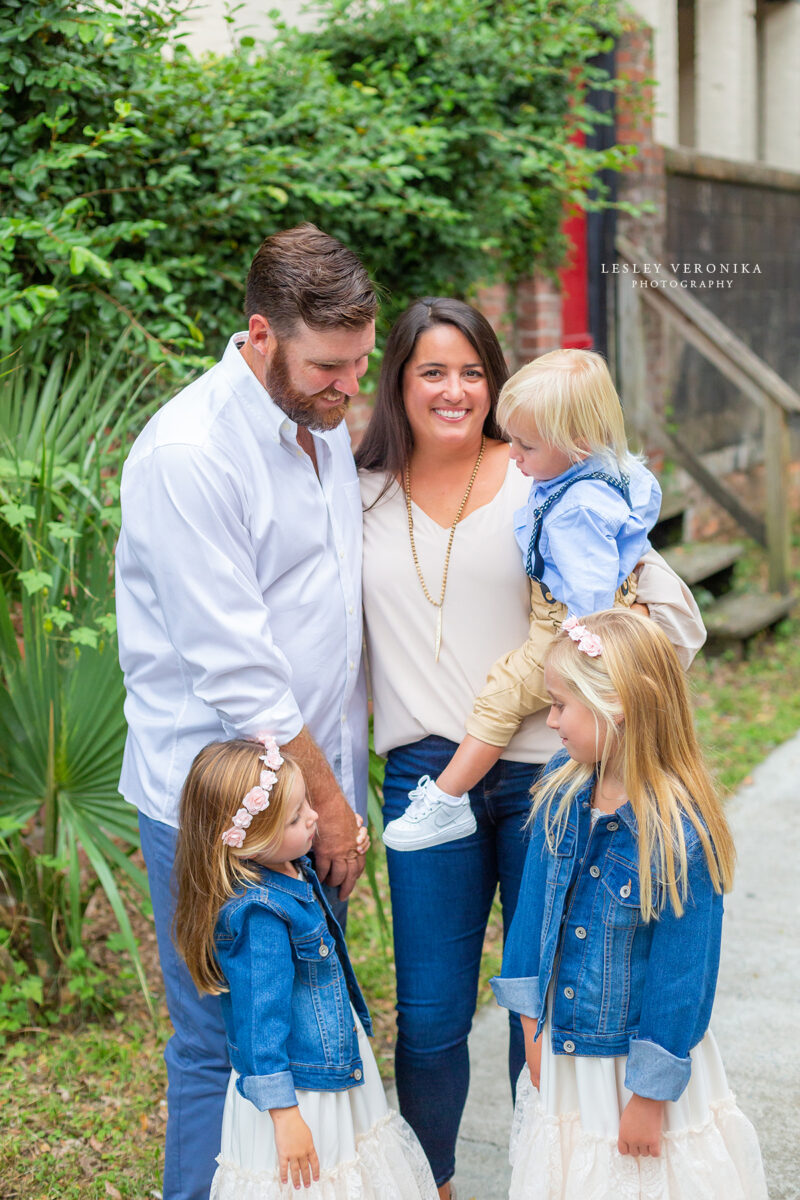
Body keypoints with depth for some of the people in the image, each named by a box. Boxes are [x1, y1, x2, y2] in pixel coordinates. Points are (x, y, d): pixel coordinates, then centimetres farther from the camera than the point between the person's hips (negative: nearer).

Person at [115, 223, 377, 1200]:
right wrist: (326, 801, -11)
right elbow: (234, 672, -20)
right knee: (226, 1048, 3)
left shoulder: (324, 421, 8)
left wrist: (344, 783, 15)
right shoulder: (187, 454, -19)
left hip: (318, 782, 8)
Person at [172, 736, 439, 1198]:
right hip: (298, 1091, -9)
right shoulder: (259, 915, -30)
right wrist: (284, 1114, -25)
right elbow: (260, 1017, -28)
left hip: (339, 1071, 9)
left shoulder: (295, 871, -3)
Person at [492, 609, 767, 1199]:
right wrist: (532, 1022, 4)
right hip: (564, 1043, 5)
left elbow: (682, 969, -19)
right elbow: (535, 903, 3)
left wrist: (651, 1091, -14)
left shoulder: (681, 833, -25)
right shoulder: (560, 788, -7)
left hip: (640, 1056, -5)